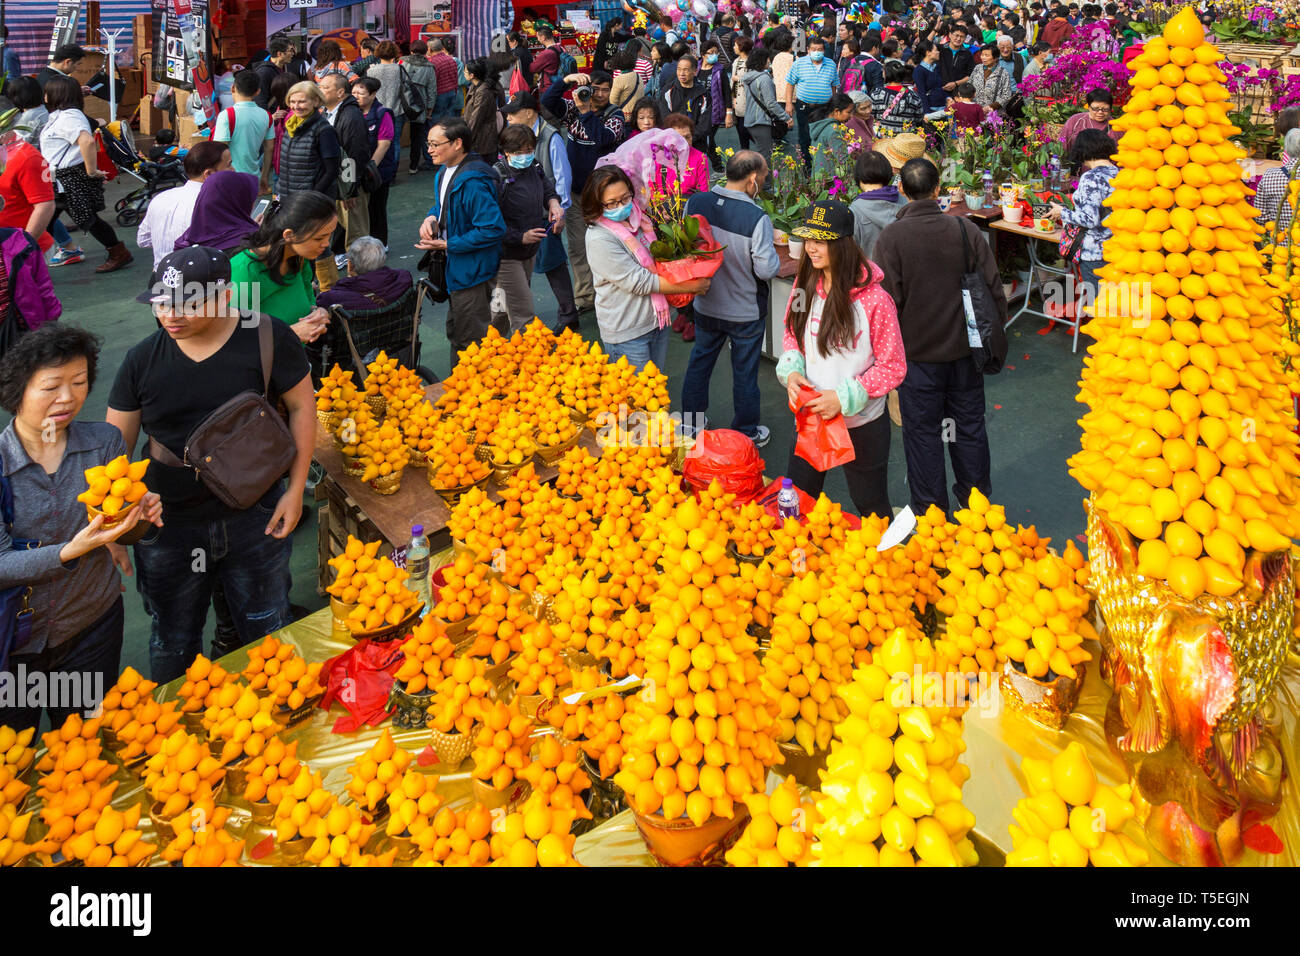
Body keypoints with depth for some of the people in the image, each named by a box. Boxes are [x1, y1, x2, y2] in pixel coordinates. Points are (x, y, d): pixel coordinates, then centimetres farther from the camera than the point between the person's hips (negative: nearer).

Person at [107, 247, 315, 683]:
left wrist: (296, 489, -8)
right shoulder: (143, 360, -6)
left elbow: (302, 406, -4)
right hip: (168, 524, 2)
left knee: (266, 631, 18)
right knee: (172, 646, 18)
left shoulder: (267, 339, -13)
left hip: (257, 517, -1)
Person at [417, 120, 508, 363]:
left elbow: (493, 229, -30)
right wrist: (432, 218, -2)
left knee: (470, 339, 1)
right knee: (456, 333, 24)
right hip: (455, 269, 10)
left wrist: (447, 245, -24)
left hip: (472, 272, -10)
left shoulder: (472, 182, -27)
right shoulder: (444, 173, 4)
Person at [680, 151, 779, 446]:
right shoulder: (757, 218, -27)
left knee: (699, 362, 23)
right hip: (746, 312, -4)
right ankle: (746, 434, 30)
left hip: (705, 305, 4)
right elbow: (767, 269, -22)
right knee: (744, 373, 14)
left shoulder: (695, 204, -12)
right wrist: (772, 250, -2)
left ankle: (692, 422, 39)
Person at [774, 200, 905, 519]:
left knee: (871, 506, 15)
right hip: (809, 416, 5)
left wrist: (844, 398, -22)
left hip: (862, 424, -5)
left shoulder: (873, 299, -21)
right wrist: (791, 370, -10)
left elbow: (893, 367, -14)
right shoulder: (805, 284, -4)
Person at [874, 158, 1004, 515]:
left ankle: (930, 509, 20)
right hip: (965, 349, 3)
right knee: (969, 424, 17)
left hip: (917, 352, -3)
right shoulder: (966, 229, -6)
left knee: (923, 431, 9)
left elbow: (887, 300, -14)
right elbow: (994, 289, -1)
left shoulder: (891, 237, -15)